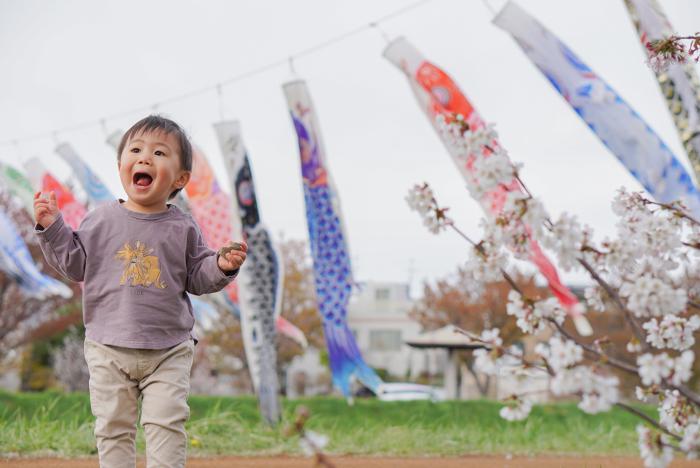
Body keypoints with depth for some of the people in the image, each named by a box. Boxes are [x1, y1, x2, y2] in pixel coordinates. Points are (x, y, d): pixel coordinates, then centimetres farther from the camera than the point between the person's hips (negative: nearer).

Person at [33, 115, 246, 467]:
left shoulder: (182, 228, 1)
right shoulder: (102, 219, 0)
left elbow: (197, 278, 5)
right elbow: (75, 264, 3)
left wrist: (222, 267, -13)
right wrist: (52, 229, -6)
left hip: (168, 349, 0)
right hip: (109, 347, 0)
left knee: (167, 423, -3)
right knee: (113, 426, 6)